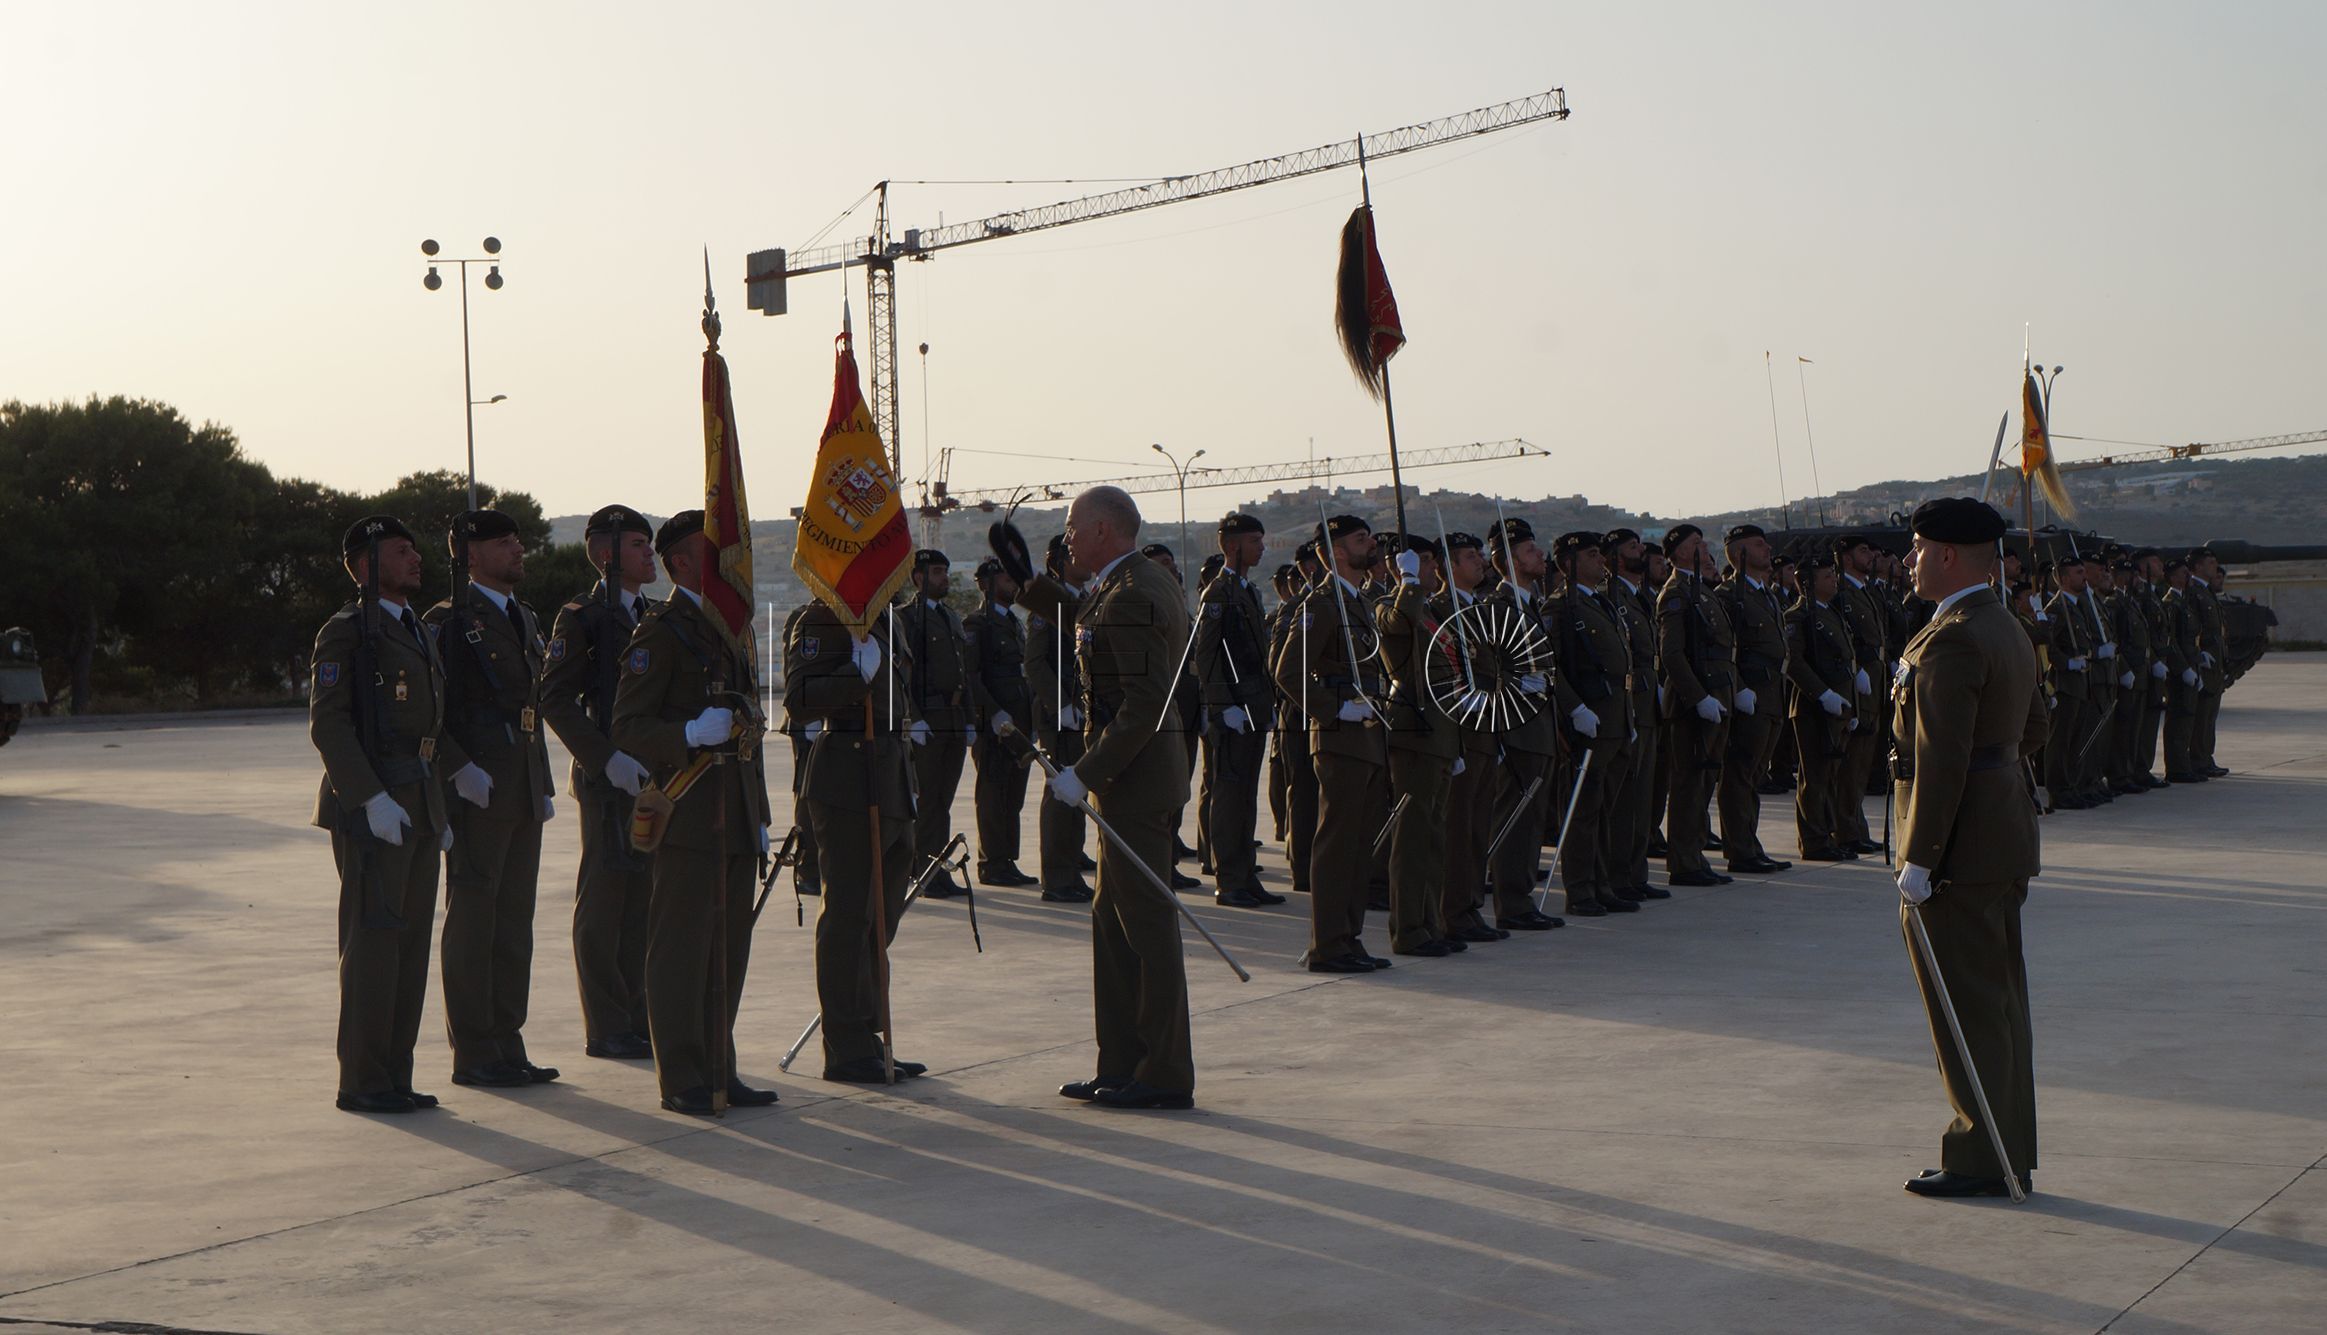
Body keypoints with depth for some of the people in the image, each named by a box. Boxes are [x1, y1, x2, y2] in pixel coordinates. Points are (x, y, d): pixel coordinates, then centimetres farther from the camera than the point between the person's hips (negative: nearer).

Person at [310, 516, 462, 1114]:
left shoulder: (415, 632, 19)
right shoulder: (345, 632, -7)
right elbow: (327, 723, -15)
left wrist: (439, 804, 18)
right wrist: (371, 799, -22)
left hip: (418, 808, 8)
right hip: (369, 805, -8)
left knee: (412, 941, 8)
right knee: (373, 940, -7)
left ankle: (395, 1077, 14)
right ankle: (361, 1082, -1)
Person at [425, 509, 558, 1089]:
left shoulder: (526, 620, 19)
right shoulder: (450, 621, -6)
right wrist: (460, 769, -22)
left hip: (524, 793, 8)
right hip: (477, 792, -8)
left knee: (515, 919, 10)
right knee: (472, 919, -3)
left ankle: (507, 1046, 17)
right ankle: (473, 1054, 3)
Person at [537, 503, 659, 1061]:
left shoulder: (654, 617, 17)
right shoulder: (581, 618, -6)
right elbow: (555, 700, -12)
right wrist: (607, 759, -20)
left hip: (653, 778, 7)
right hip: (607, 781, -7)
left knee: (642, 898, 11)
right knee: (605, 901, -2)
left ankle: (638, 1019, 18)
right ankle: (605, 1029, 4)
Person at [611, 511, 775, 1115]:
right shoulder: (661, 632, -6)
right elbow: (628, 729, -11)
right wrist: (691, 734, -28)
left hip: (736, 816, 8)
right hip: (688, 815, -8)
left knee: (729, 948, 10)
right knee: (682, 947, -4)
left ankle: (718, 1072, 17)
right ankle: (683, 1081, 2)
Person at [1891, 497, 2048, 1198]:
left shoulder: (1950, 640, -19)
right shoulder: (2010, 631, 12)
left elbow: (1942, 760, -24)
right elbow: (2035, 727, 25)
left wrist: (1919, 859, -23)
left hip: (1961, 843, -10)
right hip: (2006, 839, 10)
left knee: (1968, 1005, -3)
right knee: (1998, 1000, 15)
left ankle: (1981, 1161, 3)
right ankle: (2010, 1153, 22)